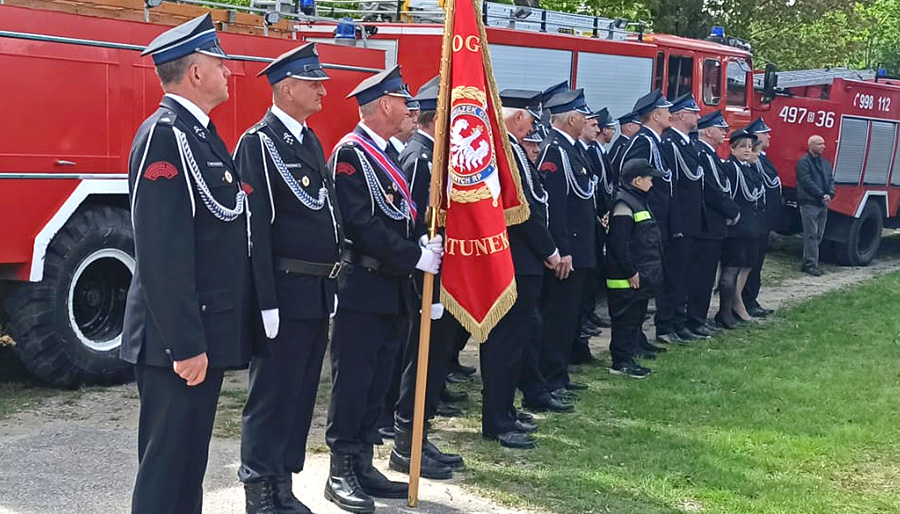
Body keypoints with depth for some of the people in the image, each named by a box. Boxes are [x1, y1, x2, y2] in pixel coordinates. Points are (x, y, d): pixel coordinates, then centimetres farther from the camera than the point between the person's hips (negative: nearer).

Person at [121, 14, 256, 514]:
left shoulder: (199, 133, 15)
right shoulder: (164, 135, -17)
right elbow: (160, 253, -23)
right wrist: (185, 345, -23)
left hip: (205, 334, 10)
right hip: (179, 342, -10)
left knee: (190, 461, 18)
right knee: (166, 468, 0)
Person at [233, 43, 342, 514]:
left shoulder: (310, 141, 15)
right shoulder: (259, 143, -11)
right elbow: (255, 229, -17)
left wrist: (332, 282, 16)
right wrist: (267, 302, -20)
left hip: (319, 293, 8)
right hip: (285, 292, -8)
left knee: (302, 391, 14)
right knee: (272, 393, 1)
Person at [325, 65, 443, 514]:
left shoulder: (387, 154, 17)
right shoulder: (350, 153, -12)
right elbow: (363, 225, -20)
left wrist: (426, 244, 1)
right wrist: (415, 257, -18)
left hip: (392, 290, 9)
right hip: (362, 288, -9)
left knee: (378, 381, 13)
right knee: (352, 381, -2)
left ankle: (363, 465, 22)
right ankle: (341, 473, 7)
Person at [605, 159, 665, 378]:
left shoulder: (639, 201, 15)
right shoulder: (624, 204, -18)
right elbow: (619, 244, -22)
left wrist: (649, 271, 19)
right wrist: (630, 273, -20)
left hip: (641, 276, 10)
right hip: (628, 278, -10)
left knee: (636, 317, 16)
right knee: (626, 318, -2)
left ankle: (630, 354, 25)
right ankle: (621, 362, 5)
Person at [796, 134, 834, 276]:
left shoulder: (825, 163, 18)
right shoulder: (804, 162, -7)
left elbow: (831, 179, 13)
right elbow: (807, 182, -15)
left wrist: (830, 195, -6)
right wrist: (822, 195, -15)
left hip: (822, 204, 8)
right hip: (809, 204, -8)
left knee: (818, 235, 9)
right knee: (811, 235, -8)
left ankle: (808, 262, 16)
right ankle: (810, 264, -6)